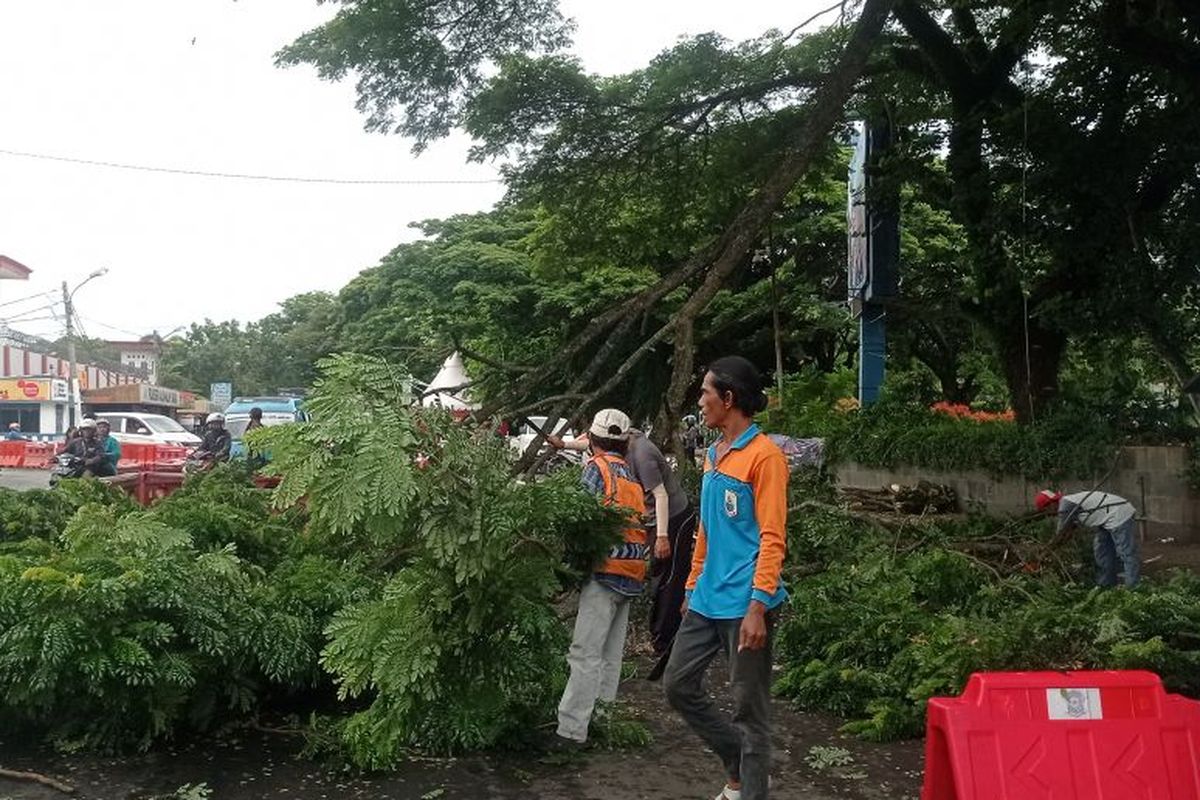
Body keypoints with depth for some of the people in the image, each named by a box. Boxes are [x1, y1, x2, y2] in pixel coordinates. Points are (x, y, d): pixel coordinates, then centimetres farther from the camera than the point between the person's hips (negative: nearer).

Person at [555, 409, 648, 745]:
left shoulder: (598, 466, -4)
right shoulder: (631, 473, 20)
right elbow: (639, 520, 16)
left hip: (607, 568, -8)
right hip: (632, 574, 8)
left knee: (586, 653, -10)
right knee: (610, 653, 13)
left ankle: (571, 729, -11)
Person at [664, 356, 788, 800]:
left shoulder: (764, 455, -12)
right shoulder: (712, 455, 14)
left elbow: (772, 538, -16)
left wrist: (758, 606, -22)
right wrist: (692, 587, 20)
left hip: (743, 604, -9)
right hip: (706, 600, 9)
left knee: (749, 709, 2)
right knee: (678, 684, 13)